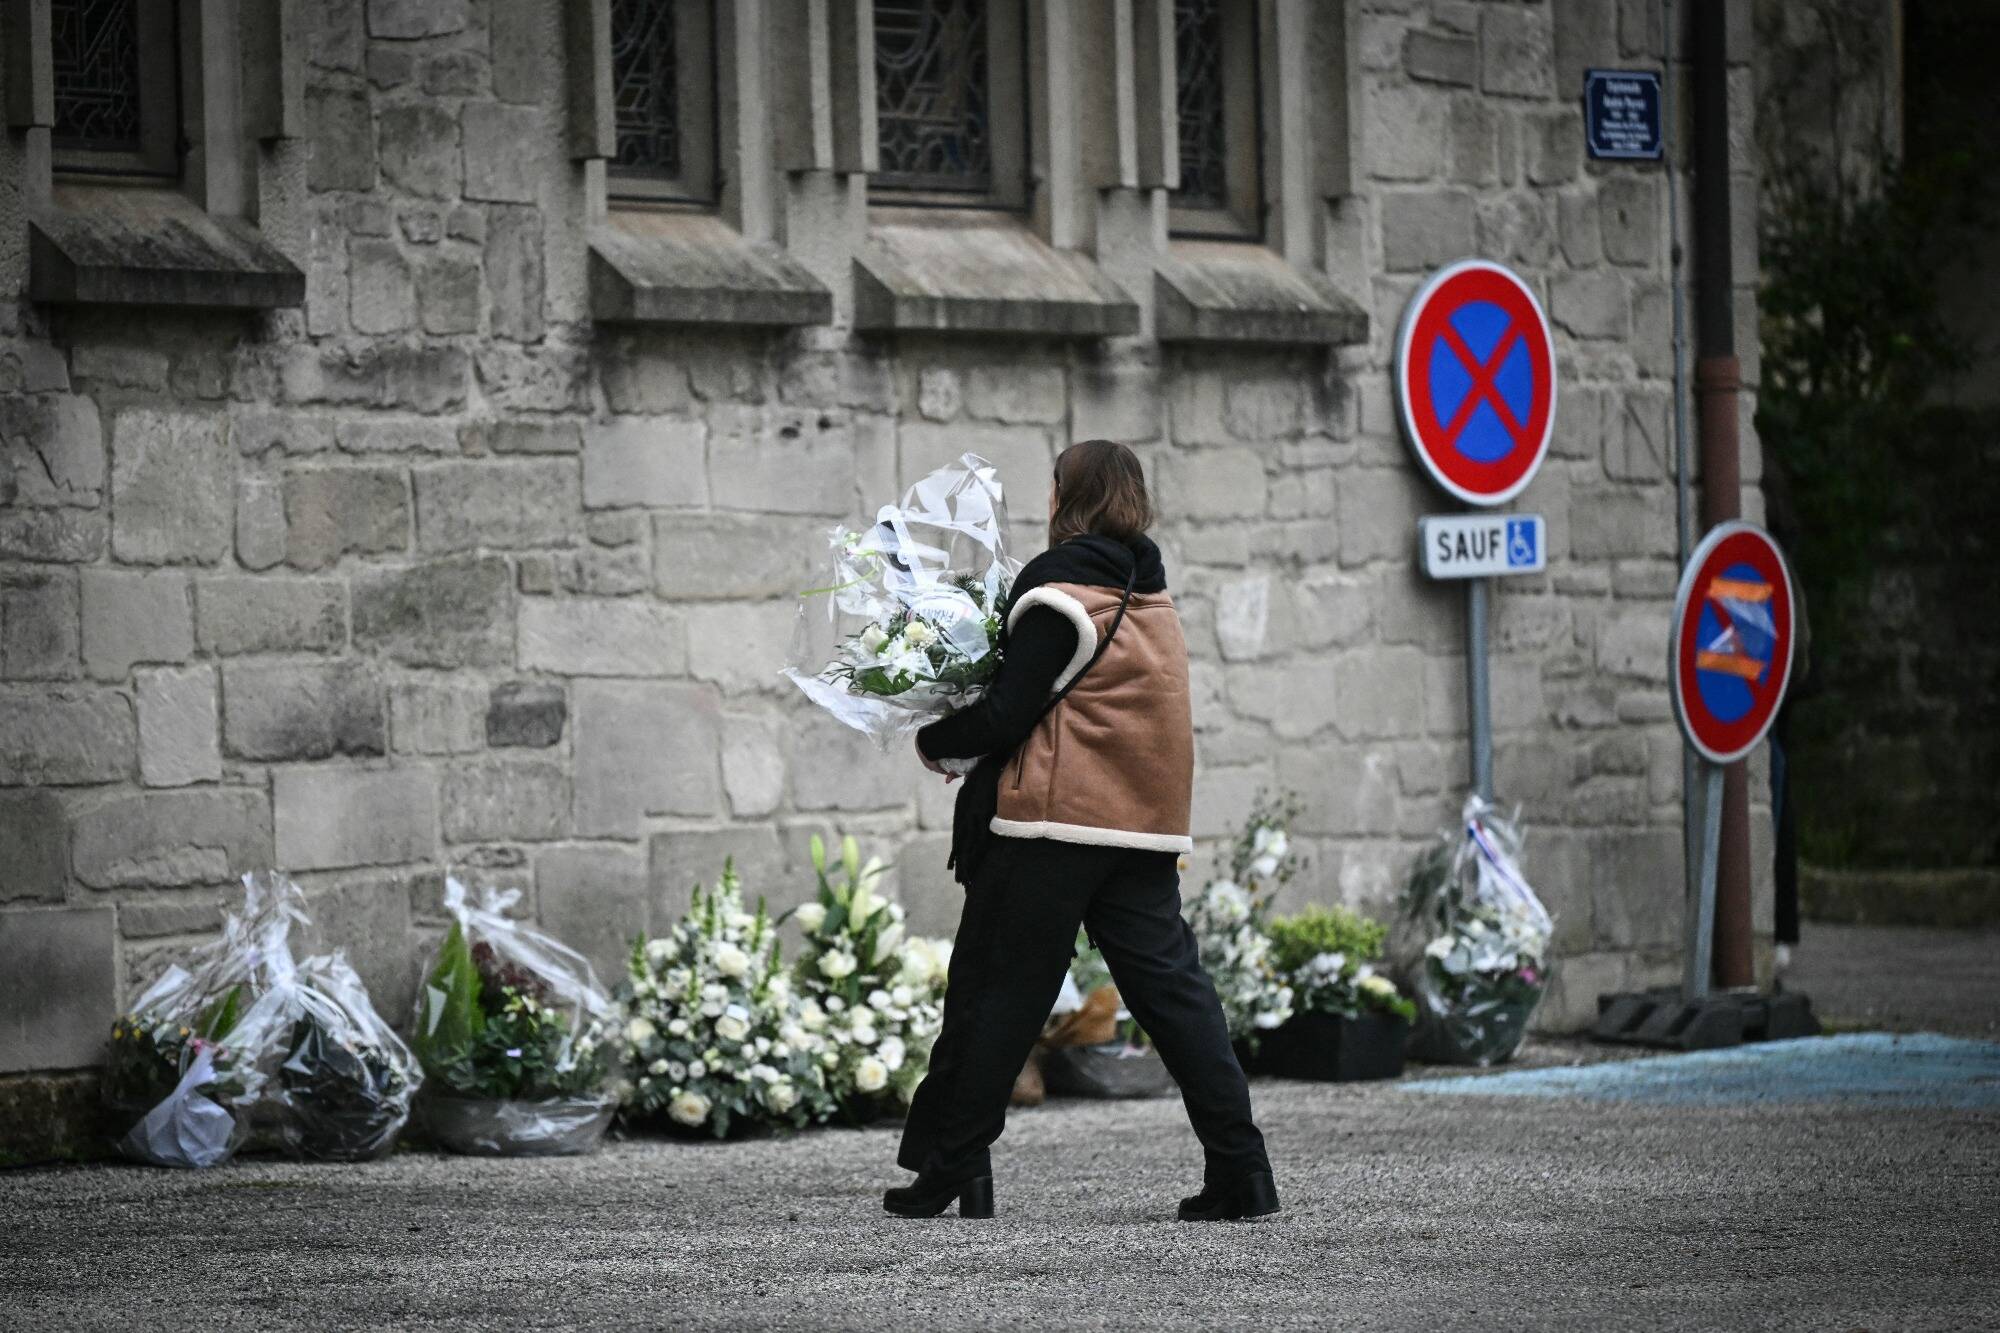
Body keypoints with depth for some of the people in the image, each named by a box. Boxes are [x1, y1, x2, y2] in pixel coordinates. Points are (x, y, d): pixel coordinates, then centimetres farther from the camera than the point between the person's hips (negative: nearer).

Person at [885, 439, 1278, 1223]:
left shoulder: (1061, 594, -10)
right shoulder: (1152, 599, 14)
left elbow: (1006, 715, -12)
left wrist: (934, 742, 5)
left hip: (1051, 824, -7)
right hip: (1144, 831, 7)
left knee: (997, 994, 2)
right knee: (1171, 989, 4)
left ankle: (947, 1171, 7)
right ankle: (1240, 1170, -4)